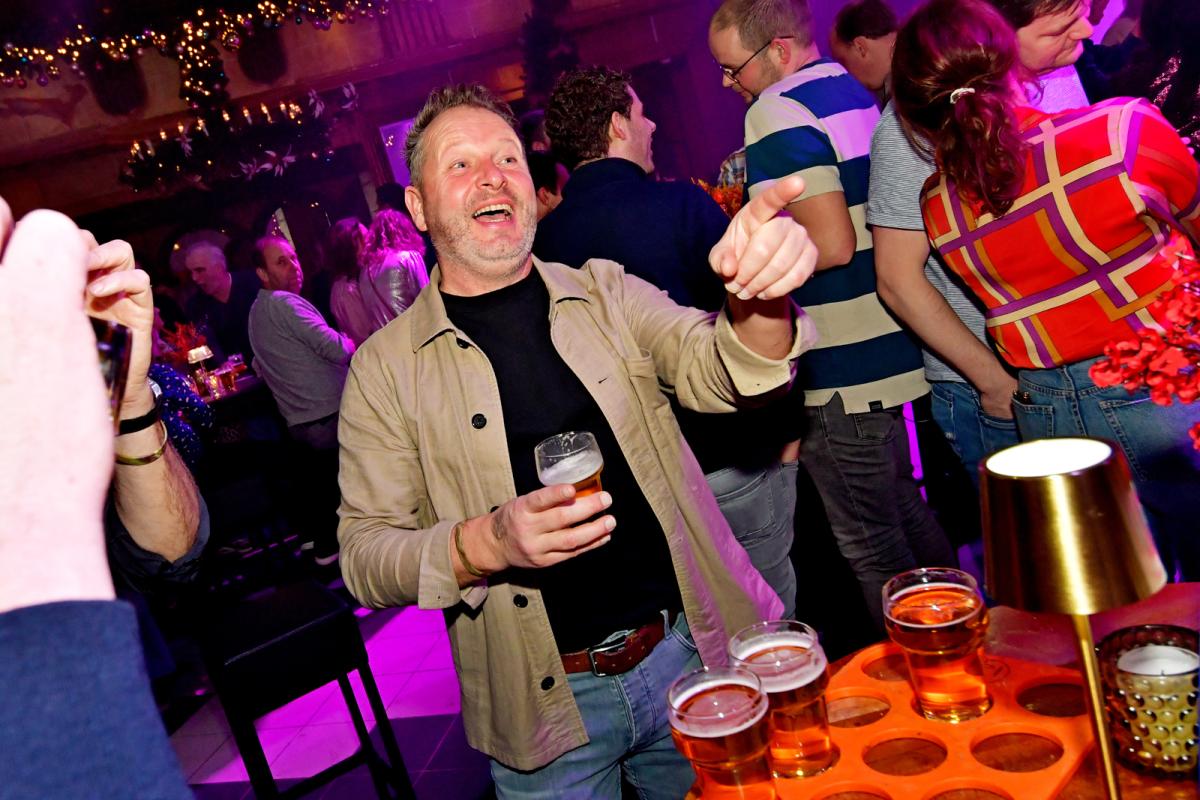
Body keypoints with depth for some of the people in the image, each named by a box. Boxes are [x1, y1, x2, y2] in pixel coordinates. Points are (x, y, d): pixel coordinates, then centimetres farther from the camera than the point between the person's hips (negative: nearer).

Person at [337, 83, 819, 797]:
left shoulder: (605, 292, 2)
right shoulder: (385, 368, -4)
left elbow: (716, 370, -12)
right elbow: (364, 554, -6)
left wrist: (759, 303, -35)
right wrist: (487, 543, -25)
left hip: (694, 655, 3)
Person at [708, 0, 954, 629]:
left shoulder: (776, 112, -15)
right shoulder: (855, 94, 13)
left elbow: (831, 243, -24)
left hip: (843, 372, -10)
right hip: (893, 352, 10)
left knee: (872, 547, 4)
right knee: (906, 513, 23)